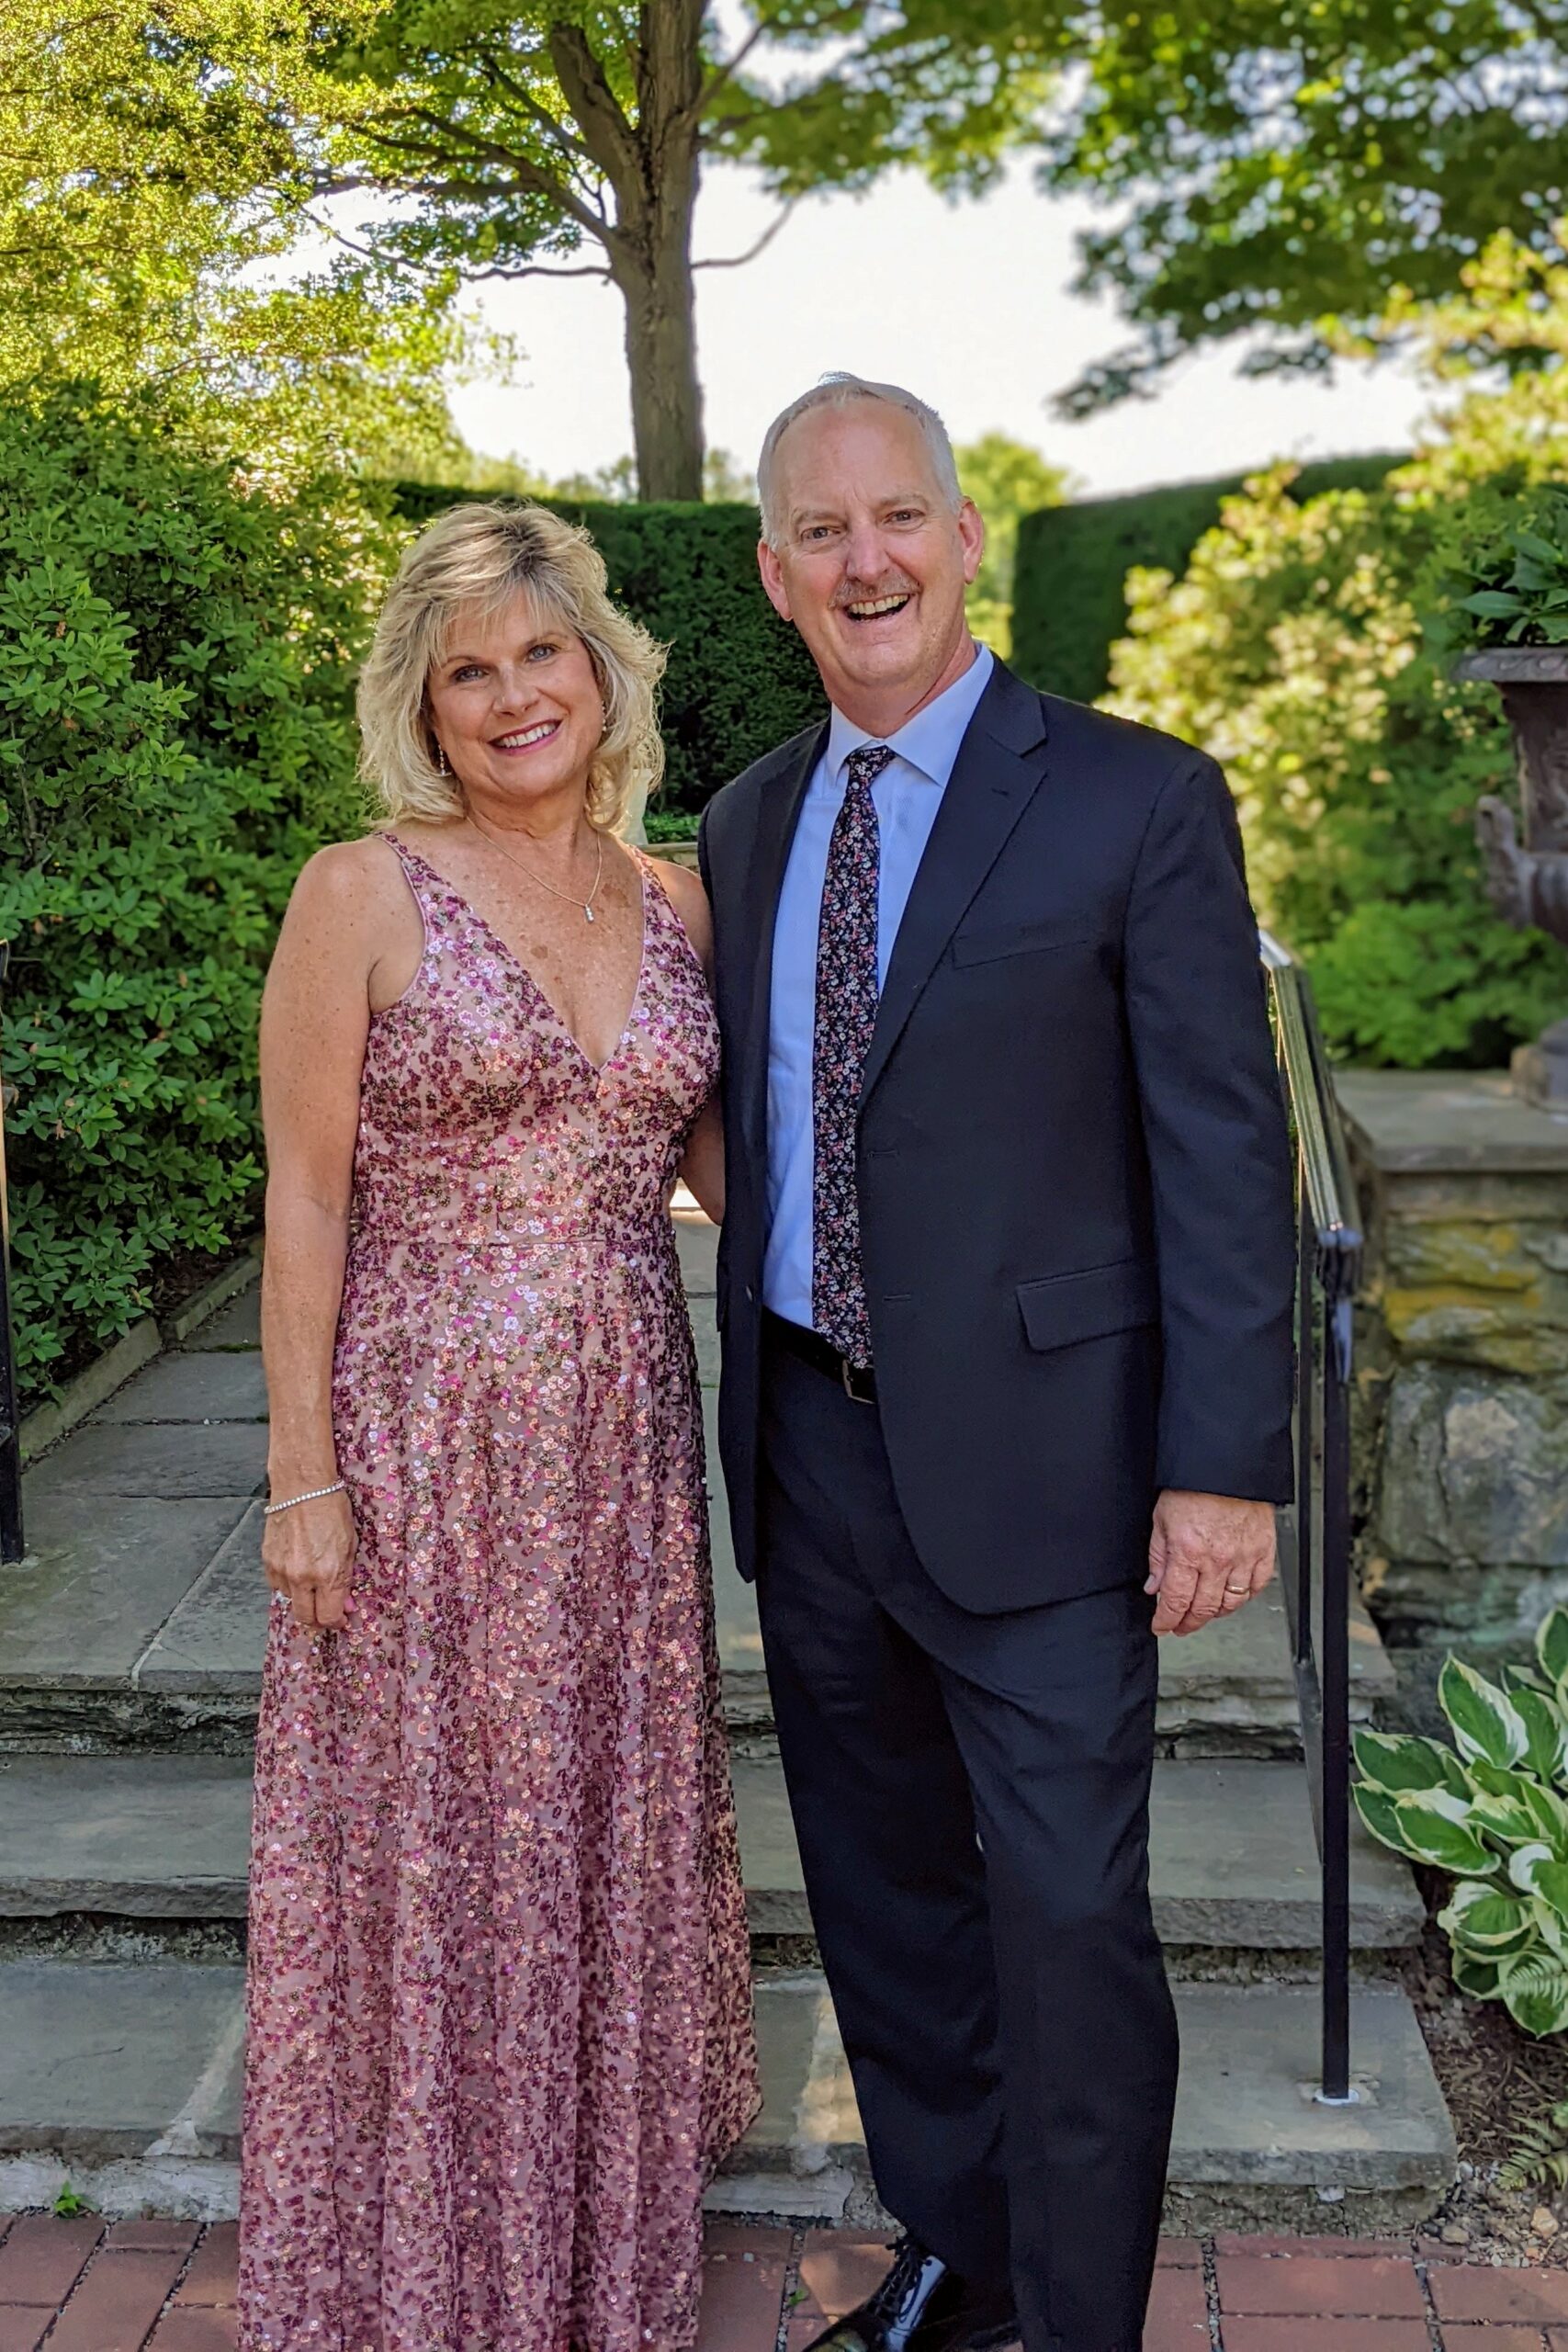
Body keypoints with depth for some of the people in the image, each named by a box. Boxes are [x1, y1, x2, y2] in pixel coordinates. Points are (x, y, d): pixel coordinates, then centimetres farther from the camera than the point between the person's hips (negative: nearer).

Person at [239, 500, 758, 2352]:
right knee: (428, 1845, 7)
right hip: (426, 1437, -4)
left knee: (611, 1823, 15)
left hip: (622, 1441, 5)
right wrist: (303, 1474, -11)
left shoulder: (675, 907, 7)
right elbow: (305, 1199, -8)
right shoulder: (364, 896, -7)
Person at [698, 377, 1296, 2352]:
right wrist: (752, 1405, 15)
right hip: (810, 1451, 6)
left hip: (1032, 1462, -5)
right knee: (883, 1901, 18)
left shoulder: (1137, 800, -8)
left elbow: (1222, 1151, -10)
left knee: (1067, 1924, 1)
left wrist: (1225, 1464, -14)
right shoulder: (748, 824, 10)